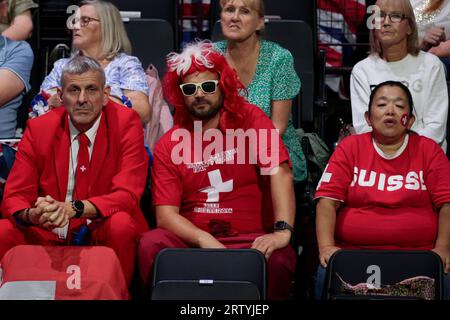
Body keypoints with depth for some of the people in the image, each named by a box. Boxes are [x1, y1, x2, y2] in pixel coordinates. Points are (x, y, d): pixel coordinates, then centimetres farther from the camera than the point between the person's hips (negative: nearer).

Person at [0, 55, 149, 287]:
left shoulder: (126, 123, -6)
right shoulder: (38, 129, 0)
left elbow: (127, 195, -15)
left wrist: (74, 208, -33)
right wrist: (32, 215, -29)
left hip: (105, 234, -1)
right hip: (49, 237, 1)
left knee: (120, 223, -32)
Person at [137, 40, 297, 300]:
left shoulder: (249, 119, 1)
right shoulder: (169, 145, 5)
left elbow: (279, 171, -11)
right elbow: (166, 213, -2)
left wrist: (283, 230, -25)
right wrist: (204, 240, -21)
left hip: (251, 239, -1)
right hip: (191, 238, 1)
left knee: (279, 258, -32)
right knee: (151, 244, -28)